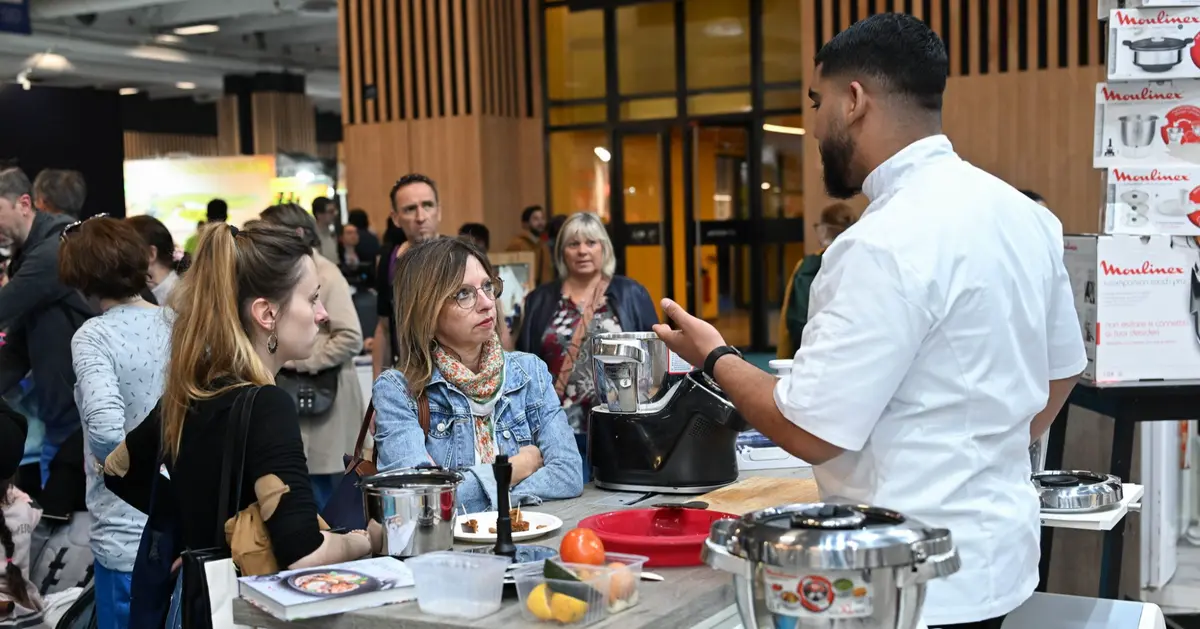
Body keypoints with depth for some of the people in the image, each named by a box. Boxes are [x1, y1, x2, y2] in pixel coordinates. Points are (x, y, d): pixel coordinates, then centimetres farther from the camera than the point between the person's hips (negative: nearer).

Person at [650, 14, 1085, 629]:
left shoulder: (888, 243, -24)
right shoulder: (1023, 213, 3)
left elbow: (811, 430, -22)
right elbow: (1060, 370, 14)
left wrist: (716, 358, -6)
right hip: (997, 545, 8)